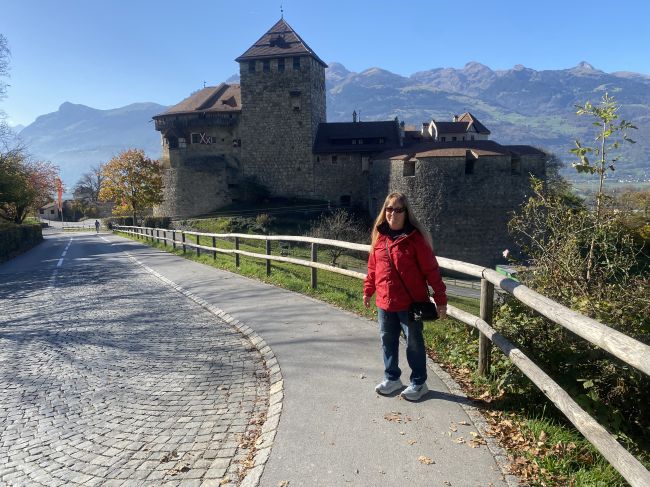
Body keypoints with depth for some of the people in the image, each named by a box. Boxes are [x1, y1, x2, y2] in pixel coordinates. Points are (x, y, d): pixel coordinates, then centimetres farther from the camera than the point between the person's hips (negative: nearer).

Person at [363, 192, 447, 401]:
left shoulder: (415, 238, -12)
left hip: (411, 303, -5)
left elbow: (431, 270, -12)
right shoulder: (379, 236, 3)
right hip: (385, 303, 5)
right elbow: (373, 267, 13)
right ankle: (392, 378, 34)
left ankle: (419, 383, 26)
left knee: (414, 343, 10)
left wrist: (440, 299, -13)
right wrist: (368, 291, 17)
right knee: (388, 341, 16)